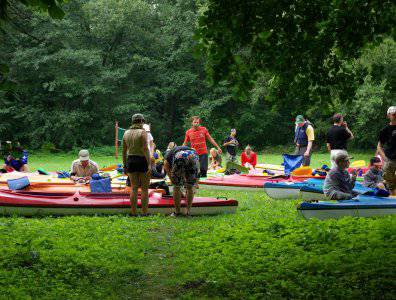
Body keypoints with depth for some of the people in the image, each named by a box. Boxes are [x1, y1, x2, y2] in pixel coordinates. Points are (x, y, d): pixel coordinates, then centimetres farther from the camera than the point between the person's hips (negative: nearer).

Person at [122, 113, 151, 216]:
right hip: (142, 160, -5)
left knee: (133, 188, 8)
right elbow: (145, 149, -15)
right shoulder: (142, 132, -8)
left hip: (131, 160, 5)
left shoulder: (126, 133, 8)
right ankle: (144, 213, -1)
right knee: (144, 188, 1)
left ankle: (133, 213, 7)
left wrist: (125, 165, 16)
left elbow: (124, 151, 10)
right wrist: (149, 164, -16)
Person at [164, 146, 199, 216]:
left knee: (176, 187, 16)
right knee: (190, 187, 21)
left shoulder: (168, 155, 37)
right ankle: (188, 211, 24)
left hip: (179, 158, -3)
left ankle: (177, 212, 22)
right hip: (193, 157, 3)